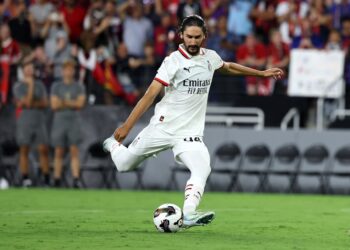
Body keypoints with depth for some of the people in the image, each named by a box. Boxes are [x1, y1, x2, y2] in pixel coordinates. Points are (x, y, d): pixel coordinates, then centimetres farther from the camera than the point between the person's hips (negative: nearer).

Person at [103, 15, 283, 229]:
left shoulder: (210, 57, 3)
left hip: (190, 132, 3)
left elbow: (228, 67, 28)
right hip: (162, 128, -3)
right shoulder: (174, 61, -14)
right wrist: (127, 126, -24)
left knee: (202, 169, -24)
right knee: (124, 165, 9)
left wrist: (261, 73, 31)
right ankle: (113, 144, 42)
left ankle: (188, 215, -32)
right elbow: (150, 95, -19)